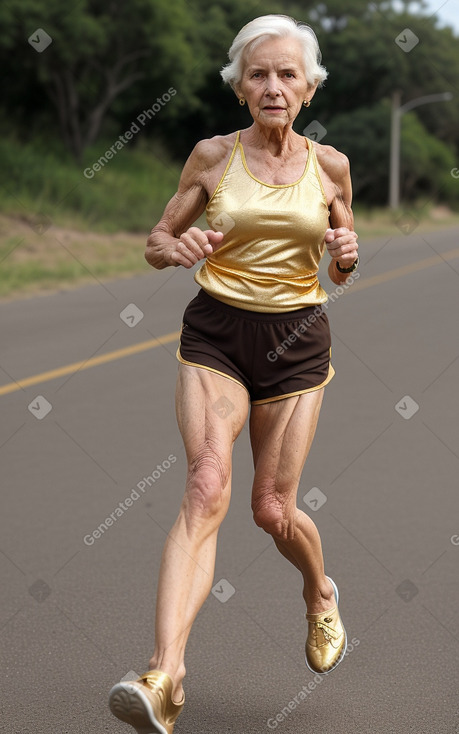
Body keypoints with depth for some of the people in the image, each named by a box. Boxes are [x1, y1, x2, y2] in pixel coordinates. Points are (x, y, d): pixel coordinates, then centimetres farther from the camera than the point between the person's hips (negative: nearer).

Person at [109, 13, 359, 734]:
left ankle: (320, 593, 40)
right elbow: (156, 241, 6)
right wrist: (175, 247, -17)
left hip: (296, 339, 1)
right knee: (208, 487, -21)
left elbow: (339, 269, 13)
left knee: (273, 508, 3)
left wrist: (346, 256, -11)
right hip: (216, 331, -1)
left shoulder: (330, 165, 2)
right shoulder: (214, 155, -1)